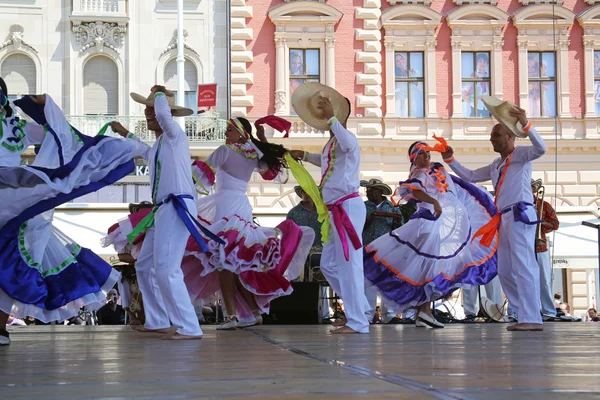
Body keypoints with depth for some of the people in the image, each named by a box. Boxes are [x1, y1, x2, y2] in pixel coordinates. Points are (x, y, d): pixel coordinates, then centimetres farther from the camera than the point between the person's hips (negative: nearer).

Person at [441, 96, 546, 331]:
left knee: (523, 266, -16)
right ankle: (524, 316, 14)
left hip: (520, 215, -9)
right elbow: (469, 176, 30)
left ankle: (532, 319, -20)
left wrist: (525, 125, -30)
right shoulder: (496, 166, 23)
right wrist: (450, 160, 23)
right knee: (505, 271, 9)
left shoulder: (520, 155, 0)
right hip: (505, 219, 9)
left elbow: (540, 148, -21)